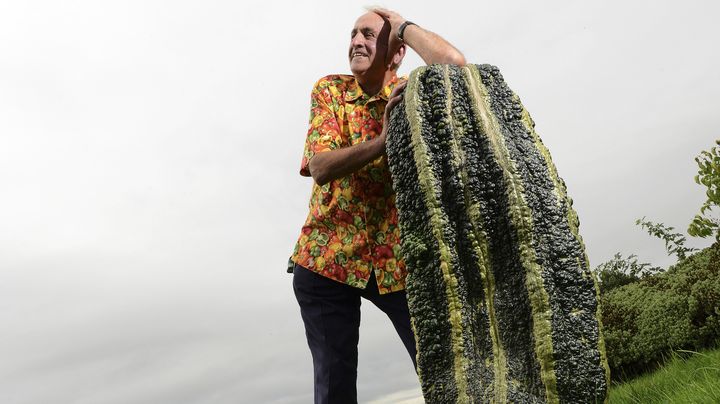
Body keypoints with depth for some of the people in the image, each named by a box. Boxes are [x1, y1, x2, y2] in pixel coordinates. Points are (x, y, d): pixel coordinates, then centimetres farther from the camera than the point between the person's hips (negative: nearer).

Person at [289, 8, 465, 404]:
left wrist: (400, 23, -6)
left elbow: (454, 63, -21)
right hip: (327, 255, 1)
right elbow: (321, 167, -11)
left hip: (401, 258, 0)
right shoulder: (329, 89, 3)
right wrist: (382, 140, -27)